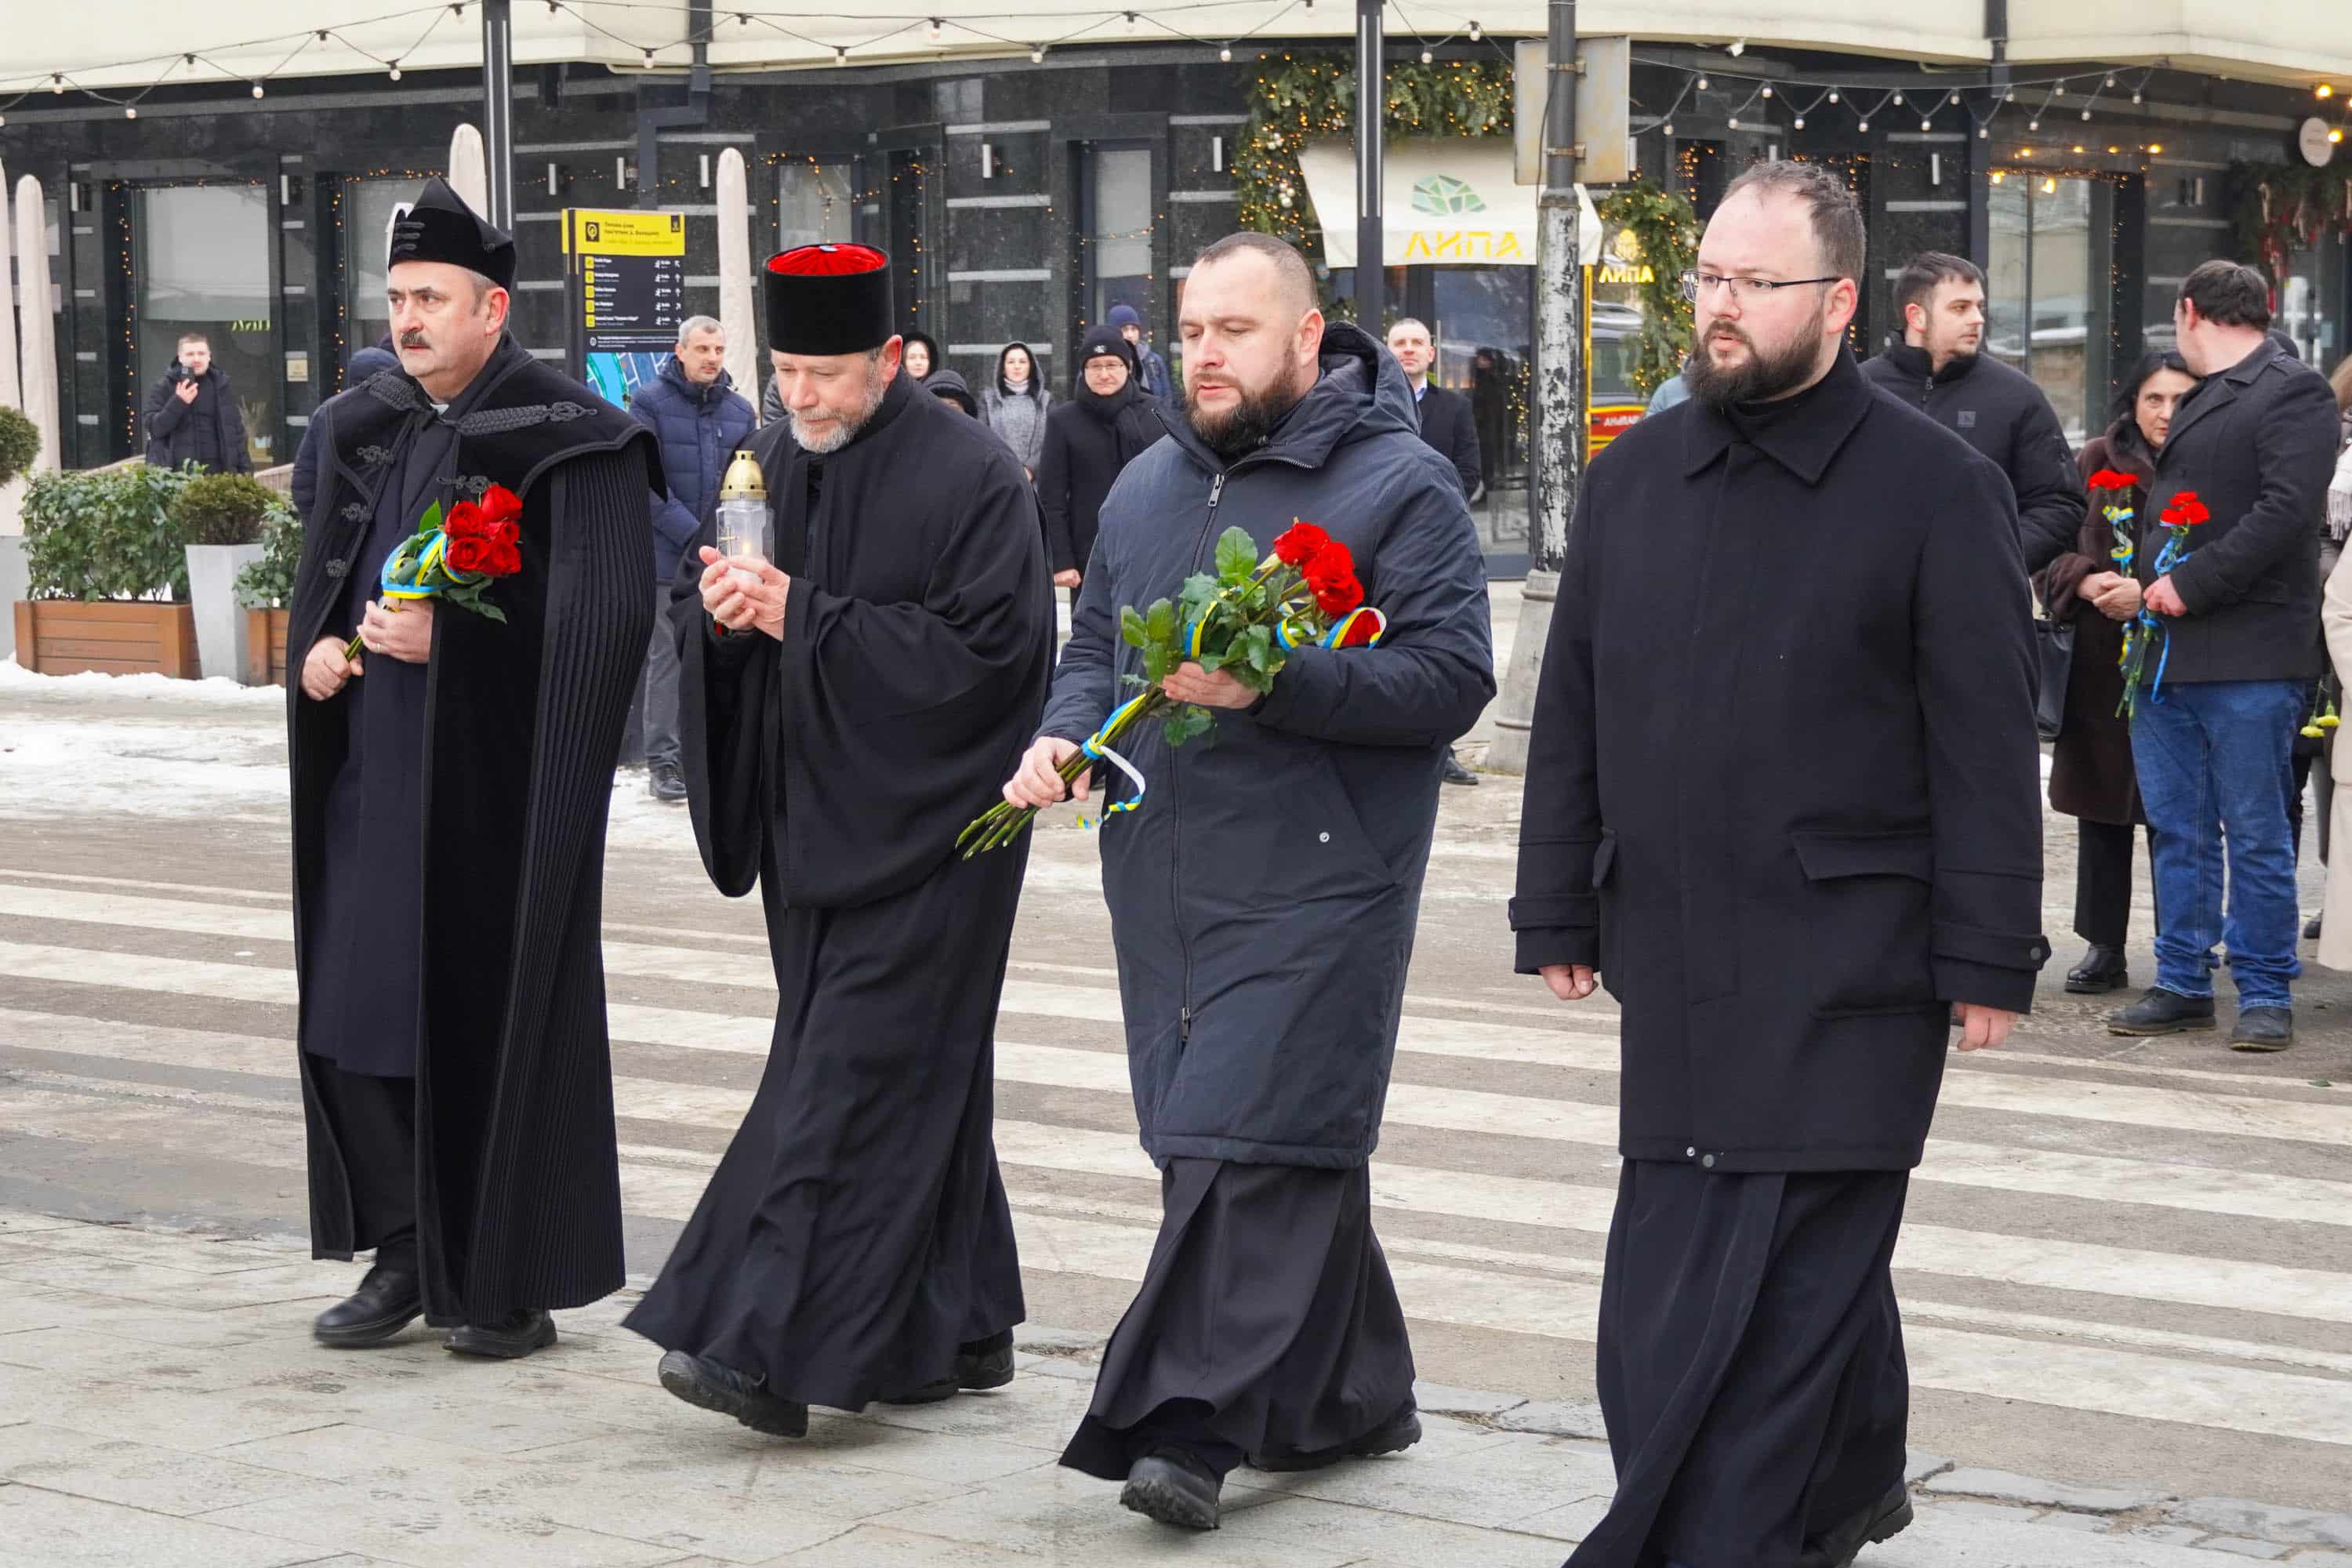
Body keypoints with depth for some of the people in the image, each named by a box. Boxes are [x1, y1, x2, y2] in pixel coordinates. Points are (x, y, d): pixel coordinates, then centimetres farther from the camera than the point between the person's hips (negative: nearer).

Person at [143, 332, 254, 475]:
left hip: (215, 472, 2)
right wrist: (178, 402, -16)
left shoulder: (222, 387, 12)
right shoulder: (163, 389, 5)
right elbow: (154, 428, -4)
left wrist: (245, 470, 8)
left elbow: (236, 431, 14)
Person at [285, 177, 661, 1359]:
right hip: (374, 767, 7)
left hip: (495, 778, -7)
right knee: (357, 1009, 7)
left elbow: (604, 615, -15)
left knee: (499, 1011, -2)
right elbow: (321, 573, 21)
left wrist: (446, 635, -20)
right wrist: (315, 649, -1)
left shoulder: (566, 437, -8)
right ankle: (407, 1256, 20)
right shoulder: (364, 427, 12)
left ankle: (512, 1283, 9)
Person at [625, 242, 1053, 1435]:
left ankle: (770, 1345, -12)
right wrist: (718, 610, -12)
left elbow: (981, 647, -19)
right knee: (918, 1075, 13)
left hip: (919, 833, -7)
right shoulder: (776, 461, 9)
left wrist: (803, 617, -21)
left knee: (854, 1075, -10)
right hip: (815, 820, 7)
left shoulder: (968, 477, -13)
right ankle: (959, 1333, 23)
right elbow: (698, 611, 13)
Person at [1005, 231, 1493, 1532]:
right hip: (1163, 884, 7)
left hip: (1310, 885, -6)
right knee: (1298, 1147, 12)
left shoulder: (1399, 485, -5)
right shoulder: (1147, 486, 16)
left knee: (1252, 1142, -13)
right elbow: (1094, 646, 23)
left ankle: (1194, 1423, -11)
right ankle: (1351, 1398, 24)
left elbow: (1451, 679, -13)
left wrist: (1273, 683, -23)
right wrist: (1063, 734, 1)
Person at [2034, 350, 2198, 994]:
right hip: (2100, 665, 3)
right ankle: (2105, 950, 16)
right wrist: (2087, 583, -12)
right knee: (2100, 806, 7)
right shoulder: (2096, 464, 7)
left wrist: (2153, 594, -18)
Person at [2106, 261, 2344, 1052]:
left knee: (2256, 834, -1)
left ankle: (2266, 994, 6)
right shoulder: (2200, 401, 21)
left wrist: (2190, 585, -17)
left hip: (2250, 658, -8)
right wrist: (2143, 581, 11)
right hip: (2169, 652, 8)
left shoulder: (2293, 391, -6)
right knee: (2178, 830, 10)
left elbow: (2288, 510, -17)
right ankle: (2183, 985, 17)